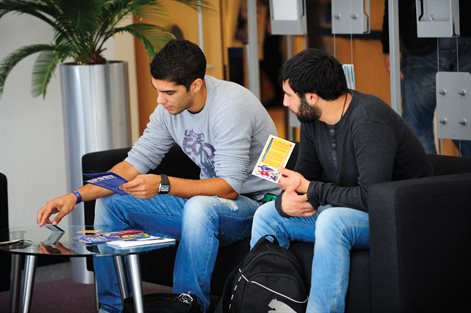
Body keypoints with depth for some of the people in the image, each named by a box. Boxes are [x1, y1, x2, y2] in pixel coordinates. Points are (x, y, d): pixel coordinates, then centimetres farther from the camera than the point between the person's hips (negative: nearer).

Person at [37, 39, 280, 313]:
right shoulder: (170, 107, -3)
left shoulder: (231, 106, -26)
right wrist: (77, 196, -13)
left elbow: (229, 186, -29)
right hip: (206, 200, 8)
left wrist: (163, 185, -37)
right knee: (111, 202, 0)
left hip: (254, 201, -8)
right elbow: (136, 162, -2)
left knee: (200, 207, -40)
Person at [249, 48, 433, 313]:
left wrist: (310, 190, -21)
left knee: (332, 220, -36)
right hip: (344, 211, 9)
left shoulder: (368, 120, -26)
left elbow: (371, 197, -32)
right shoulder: (312, 119, 1)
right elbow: (304, 176, 9)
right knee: (268, 215, 3)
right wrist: (286, 200, -16)